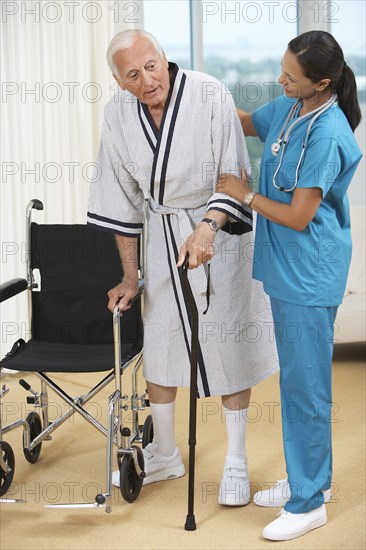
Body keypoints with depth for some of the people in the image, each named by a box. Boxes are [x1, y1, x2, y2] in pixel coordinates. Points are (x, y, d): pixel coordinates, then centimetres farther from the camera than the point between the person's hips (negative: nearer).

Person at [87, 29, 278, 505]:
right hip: (163, 233, 4)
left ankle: (236, 464, 16)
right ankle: (164, 456, 29)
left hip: (220, 230, -4)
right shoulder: (119, 114, -8)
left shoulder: (210, 95, -21)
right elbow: (123, 197, 1)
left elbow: (233, 176, -21)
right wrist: (130, 275, 3)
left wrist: (207, 228, -39)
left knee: (229, 343, 1)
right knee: (158, 341, 11)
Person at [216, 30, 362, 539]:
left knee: (305, 384, -1)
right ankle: (310, 477, 33)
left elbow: (299, 216, -21)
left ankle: (309, 503, 11)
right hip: (285, 268, 9)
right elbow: (243, 123, 24)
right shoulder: (287, 109, 3)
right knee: (296, 380, 18)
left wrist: (246, 195, -9)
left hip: (309, 277, -9)